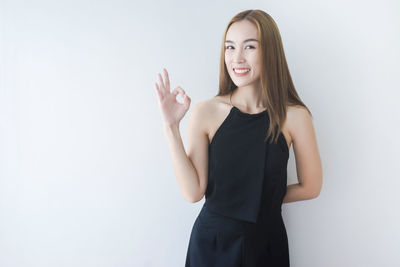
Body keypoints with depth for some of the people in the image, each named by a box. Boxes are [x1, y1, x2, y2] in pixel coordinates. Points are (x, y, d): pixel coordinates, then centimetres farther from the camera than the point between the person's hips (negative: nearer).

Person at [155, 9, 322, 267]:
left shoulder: (294, 116, -11)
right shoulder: (206, 112, -10)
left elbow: (310, 187, 1)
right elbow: (194, 192, -14)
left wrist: (264, 198, 3)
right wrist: (172, 127, -18)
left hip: (267, 240, 0)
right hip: (212, 239, 0)